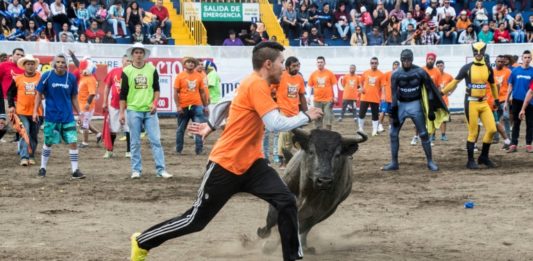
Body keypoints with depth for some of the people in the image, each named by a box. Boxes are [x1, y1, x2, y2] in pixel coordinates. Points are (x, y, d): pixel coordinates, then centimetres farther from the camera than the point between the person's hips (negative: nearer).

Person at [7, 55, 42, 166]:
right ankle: (24, 157, -15)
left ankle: (31, 156, 23)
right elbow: (10, 93, 12)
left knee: (34, 136, 10)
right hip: (22, 112, -1)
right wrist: (11, 105, 4)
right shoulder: (17, 79, 2)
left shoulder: (41, 78, 0)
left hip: (36, 112, 1)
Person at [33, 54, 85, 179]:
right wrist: (35, 111, -5)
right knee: (48, 143, 9)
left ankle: (75, 170, 0)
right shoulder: (47, 76, -6)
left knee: (73, 142, -5)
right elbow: (39, 94, 1)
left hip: (68, 117, 2)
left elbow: (74, 97, 10)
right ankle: (43, 168, 25)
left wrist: (79, 113, 7)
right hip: (51, 116, -2)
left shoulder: (71, 78, 0)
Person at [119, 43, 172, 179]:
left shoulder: (152, 69, 6)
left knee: (156, 140, -3)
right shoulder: (127, 71, 1)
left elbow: (156, 88, 11)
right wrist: (122, 112, -2)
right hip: (133, 111, -1)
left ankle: (161, 169, -2)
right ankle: (136, 170, 11)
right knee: (135, 142, 3)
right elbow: (123, 94, 2)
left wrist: (155, 103, -6)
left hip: (150, 111, 1)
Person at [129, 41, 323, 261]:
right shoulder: (256, 85, -21)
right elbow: (276, 124, -28)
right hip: (226, 165, -9)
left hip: (250, 163, 9)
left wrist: (211, 125, 33)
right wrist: (306, 117, -15)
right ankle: (142, 243, 21)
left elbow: (226, 103, 23)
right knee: (196, 220, 2)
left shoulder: (255, 84, 9)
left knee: (286, 202, -11)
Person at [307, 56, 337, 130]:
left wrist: (335, 96, -5)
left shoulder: (330, 73, 1)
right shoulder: (313, 74, 5)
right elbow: (309, 86, 8)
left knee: (328, 116, -5)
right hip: (317, 100, 2)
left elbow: (334, 85, 2)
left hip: (328, 99, -2)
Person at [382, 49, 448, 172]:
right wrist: (394, 114, -9)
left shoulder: (420, 72, -10)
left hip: (415, 105, -2)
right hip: (401, 105, 2)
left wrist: (431, 109, -9)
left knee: (424, 134, -3)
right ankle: (394, 163, 8)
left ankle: (430, 162, 6)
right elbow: (394, 95, -6)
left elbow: (430, 90, -5)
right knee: (393, 134, 0)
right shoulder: (396, 74, -7)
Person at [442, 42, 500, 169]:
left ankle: (484, 157, 15)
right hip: (471, 102, -5)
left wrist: (496, 99, 27)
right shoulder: (467, 68, -6)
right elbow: (455, 82, -2)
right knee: (473, 132, -3)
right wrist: (441, 92, -6)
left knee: (492, 129, -1)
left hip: (484, 102, 5)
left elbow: (492, 84, 21)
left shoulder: (488, 68, 7)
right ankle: (470, 161, 8)